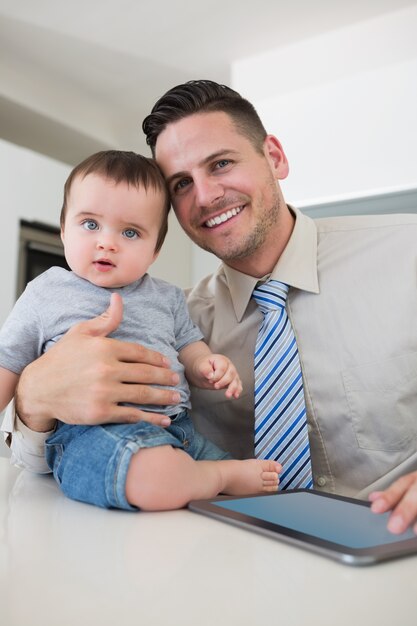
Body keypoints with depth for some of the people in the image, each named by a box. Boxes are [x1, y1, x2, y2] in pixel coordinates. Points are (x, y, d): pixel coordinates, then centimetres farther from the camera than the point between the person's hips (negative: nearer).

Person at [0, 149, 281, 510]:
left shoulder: (167, 298, 14)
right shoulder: (46, 294, 5)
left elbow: (188, 345, 19)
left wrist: (207, 367, -4)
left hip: (176, 430, 4)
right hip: (90, 433, -4)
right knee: (159, 475, -35)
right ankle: (228, 475, -8)